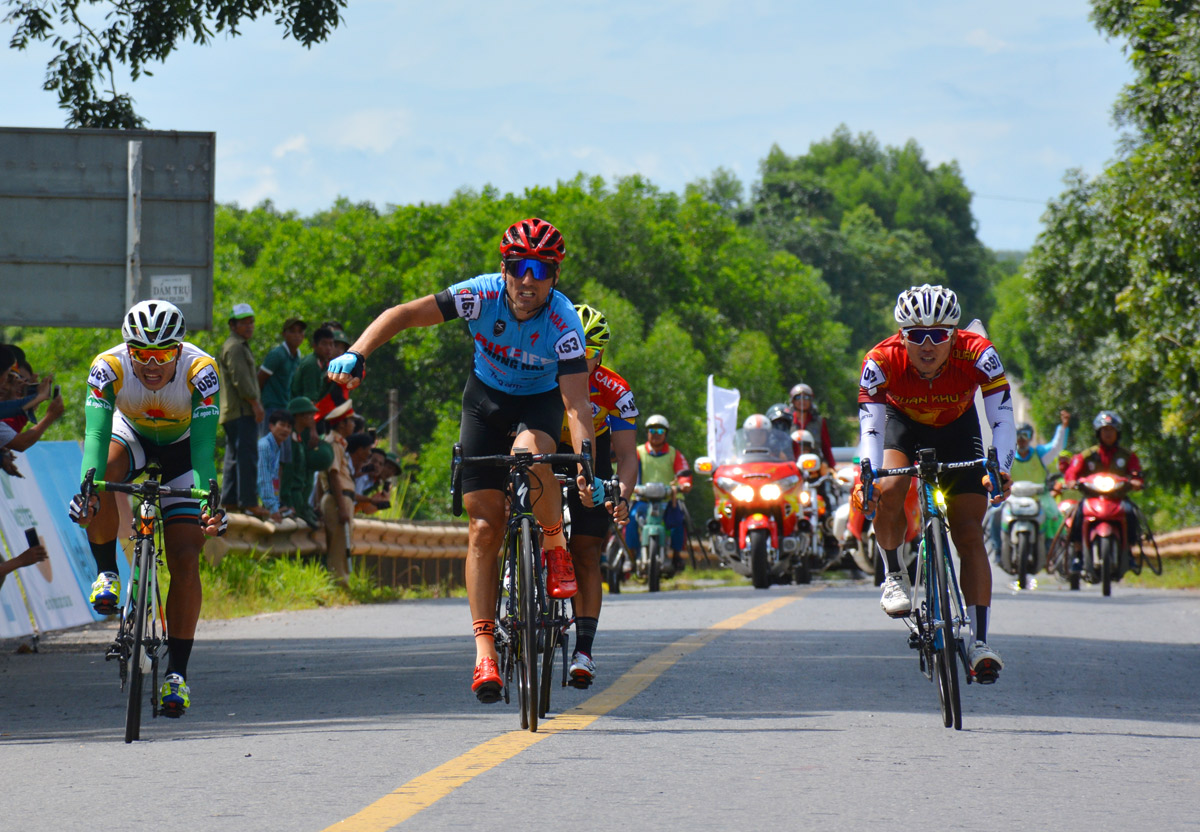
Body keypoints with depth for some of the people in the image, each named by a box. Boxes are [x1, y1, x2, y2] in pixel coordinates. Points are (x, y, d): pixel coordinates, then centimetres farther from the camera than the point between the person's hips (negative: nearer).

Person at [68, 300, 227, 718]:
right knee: (103, 475, -36)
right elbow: (96, 433, -39)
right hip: (131, 435, 1)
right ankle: (107, 573, -13)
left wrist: (207, 497, -55)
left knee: (185, 561, -12)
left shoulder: (200, 370, -34)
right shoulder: (108, 367, -31)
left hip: (182, 446, -1)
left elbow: (205, 443, -40)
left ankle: (177, 671, -4)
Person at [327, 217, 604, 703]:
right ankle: (484, 649, -8)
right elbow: (403, 315, -24)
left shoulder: (563, 321, -28)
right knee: (483, 528, -8)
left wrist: (585, 462, -48)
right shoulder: (482, 295, -24)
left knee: (529, 452, -38)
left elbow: (577, 403, -33)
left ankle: (555, 550, -13)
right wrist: (356, 354, -39)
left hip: (539, 403, -2)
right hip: (486, 399, 2)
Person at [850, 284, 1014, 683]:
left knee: (970, 533, -10)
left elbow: (1002, 417, -36)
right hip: (902, 424, 0)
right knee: (888, 493, -30)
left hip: (957, 429, 0)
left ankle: (979, 642, -8)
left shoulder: (978, 355, -34)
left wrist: (1001, 470, -53)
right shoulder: (881, 362, -34)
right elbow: (870, 426, -38)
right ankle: (894, 575, -3)